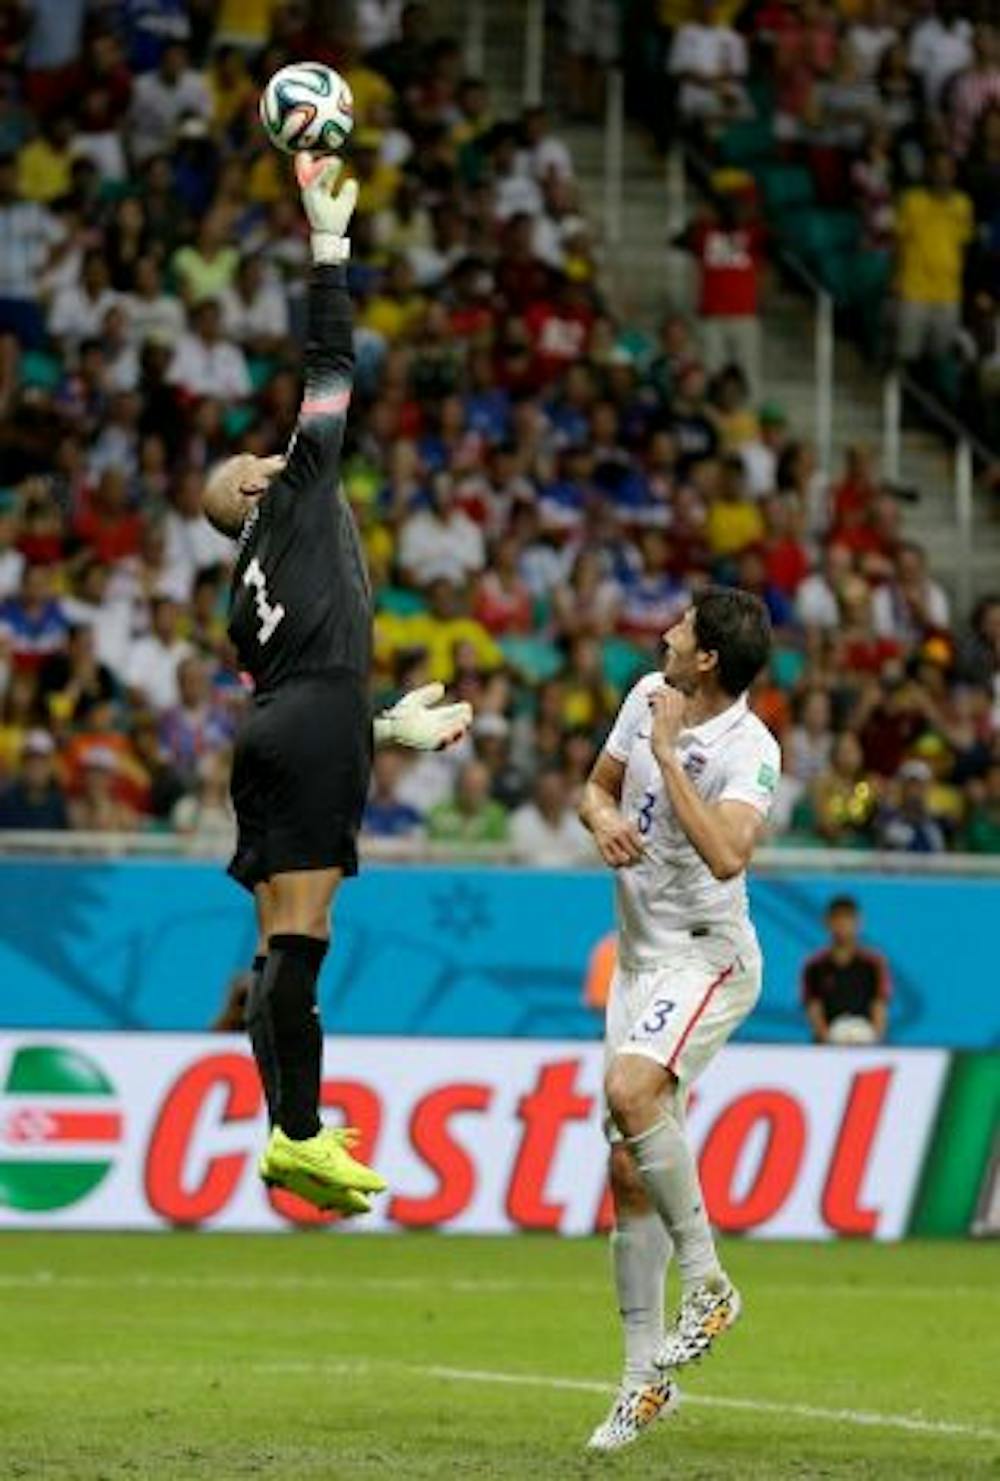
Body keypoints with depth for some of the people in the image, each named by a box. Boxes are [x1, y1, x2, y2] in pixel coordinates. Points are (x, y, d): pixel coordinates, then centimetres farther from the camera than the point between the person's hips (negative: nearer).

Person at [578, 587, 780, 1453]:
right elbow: (598, 787, 17)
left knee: (631, 1091, -33)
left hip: (708, 959, -7)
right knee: (630, 1174, 4)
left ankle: (707, 1283, -19)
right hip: (641, 959, 7)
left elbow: (726, 856, -34)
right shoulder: (649, 696, 3)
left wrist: (668, 752, -28)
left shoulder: (750, 750, -18)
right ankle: (647, 1375, 10)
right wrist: (603, 820, -7)